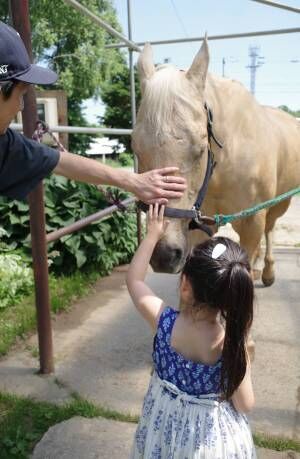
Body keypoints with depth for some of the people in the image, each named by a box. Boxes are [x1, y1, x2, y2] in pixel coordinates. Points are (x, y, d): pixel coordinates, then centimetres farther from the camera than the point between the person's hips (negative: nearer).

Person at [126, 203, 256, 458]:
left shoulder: (163, 321, -23)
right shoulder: (233, 344, -27)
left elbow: (133, 279, -5)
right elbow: (245, 405, -14)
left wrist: (153, 234, -1)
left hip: (165, 425, 2)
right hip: (213, 434, -1)